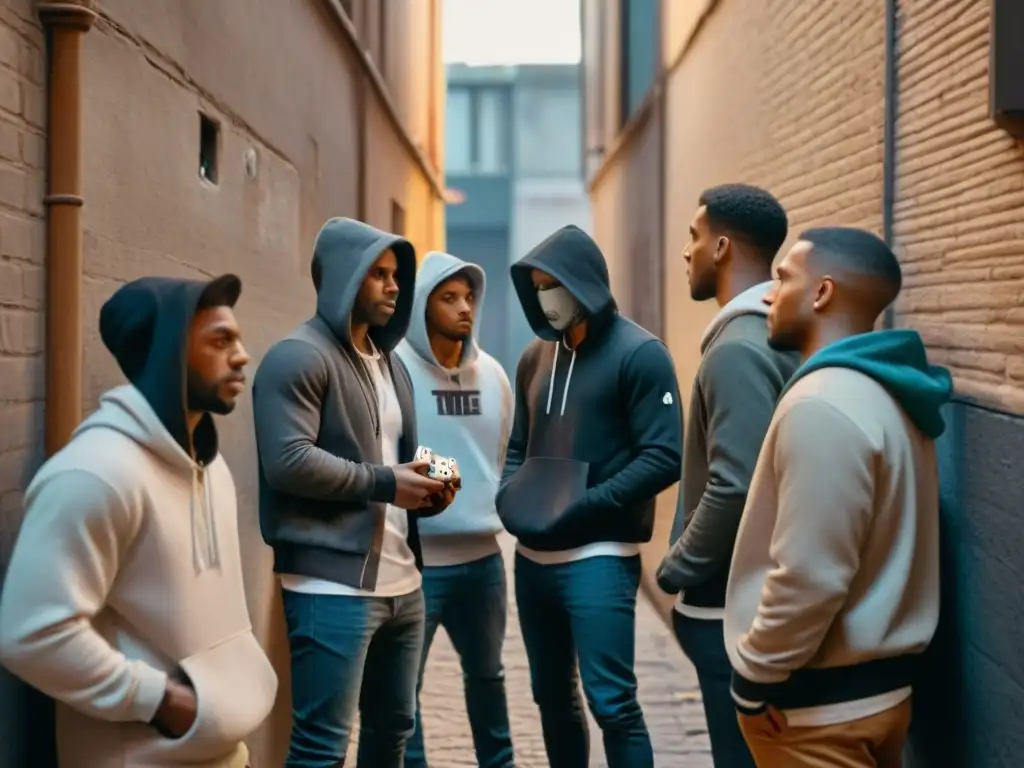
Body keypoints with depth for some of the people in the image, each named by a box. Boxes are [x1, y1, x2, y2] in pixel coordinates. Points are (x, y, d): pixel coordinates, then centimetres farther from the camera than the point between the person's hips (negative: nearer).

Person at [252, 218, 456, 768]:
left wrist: (424, 489, 5)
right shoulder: (299, 356, -10)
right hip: (332, 586, -9)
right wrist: (385, 483, -17)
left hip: (401, 583, 9)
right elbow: (288, 461, -21)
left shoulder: (389, 362, 19)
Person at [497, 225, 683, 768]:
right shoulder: (535, 357, 12)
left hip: (599, 556, -7)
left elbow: (663, 458, -15)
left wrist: (580, 507, -20)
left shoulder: (638, 354, -9)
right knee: (552, 696, 15)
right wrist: (510, 496, -1)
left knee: (612, 702, -7)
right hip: (533, 555, 7)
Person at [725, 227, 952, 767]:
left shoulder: (822, 405, -22)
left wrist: (755, 674, -14)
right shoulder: (884, 393, 8)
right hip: (880, 679, 9)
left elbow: (809, 577, -26)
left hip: (819, 698, -9)